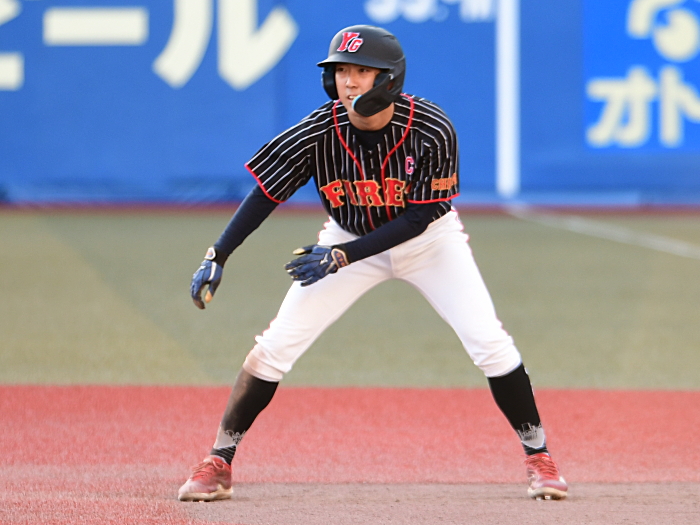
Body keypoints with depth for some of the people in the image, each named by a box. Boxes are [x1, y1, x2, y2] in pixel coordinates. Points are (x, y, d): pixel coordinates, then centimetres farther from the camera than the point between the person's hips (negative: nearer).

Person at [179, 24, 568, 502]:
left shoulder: (432, 131, -30)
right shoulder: (319, 131, -25)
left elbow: (418, 218, -25)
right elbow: (265, 194, -15)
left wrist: (340, 257, -30)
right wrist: (216, 259, -22)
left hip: (428, 239, -1)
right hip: (350, 238, 1)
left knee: (488, 342, -14)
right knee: (276, 346, -8)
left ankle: (538, 457, 4)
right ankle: (218, 463, 4)